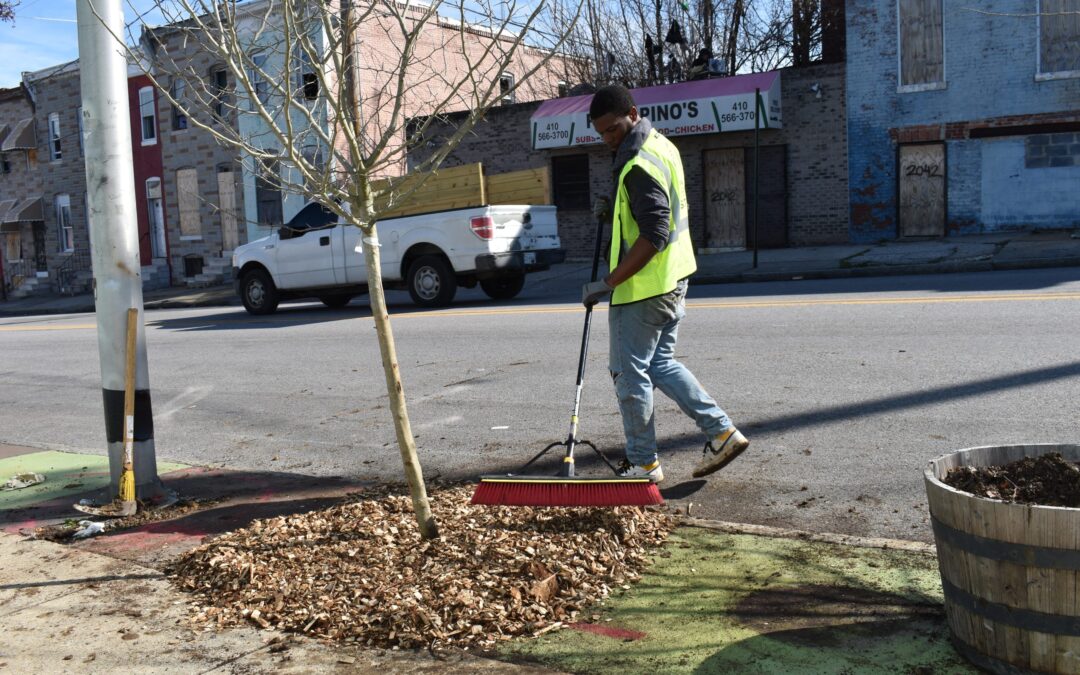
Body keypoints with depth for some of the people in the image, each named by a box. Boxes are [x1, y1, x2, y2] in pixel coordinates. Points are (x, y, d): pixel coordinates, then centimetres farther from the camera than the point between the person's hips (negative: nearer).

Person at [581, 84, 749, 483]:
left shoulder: (641, 165, -21)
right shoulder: (660, 145, 12)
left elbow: (653, 237, -26)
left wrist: (607, 283, -22)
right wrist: (614, 210, 9)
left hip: (643, 287, -10)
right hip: (672, 279, 10)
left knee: (629, 374, 2)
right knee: (661, 365, 19)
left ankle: (643, 465, 14)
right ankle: (722, 433, 17)